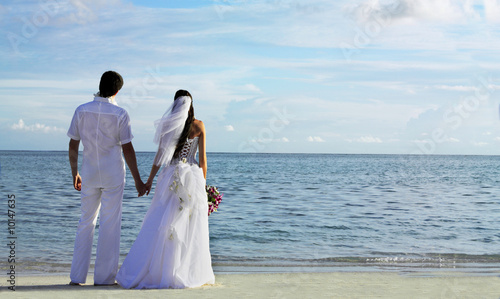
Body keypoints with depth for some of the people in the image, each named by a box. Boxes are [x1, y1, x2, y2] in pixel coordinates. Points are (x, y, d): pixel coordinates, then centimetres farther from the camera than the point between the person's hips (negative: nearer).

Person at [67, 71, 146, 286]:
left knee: (86, 222, 12)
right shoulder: (120, 114, -9)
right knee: (110, 224, 3)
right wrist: (138, 180, -3)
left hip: (89, 174, 3)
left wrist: (74, 173, 15)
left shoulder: (82, 111, -1)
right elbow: (127, 149, -9)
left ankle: (77, 276, 13)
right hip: (113, 174, -3)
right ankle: (103, 277, 6)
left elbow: (73, 145, 3)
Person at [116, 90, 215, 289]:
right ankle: (190, 273, 3)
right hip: (193, 176, 0)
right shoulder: (199, 126, 1)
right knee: (191, 228, 3)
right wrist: (203, 183, 10)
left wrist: (150, 180, 9)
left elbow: (160, 155, 2)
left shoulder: (168, 126, 2)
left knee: (159, 225, 2)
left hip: (171, 177, 1)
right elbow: (202, 158, 1)